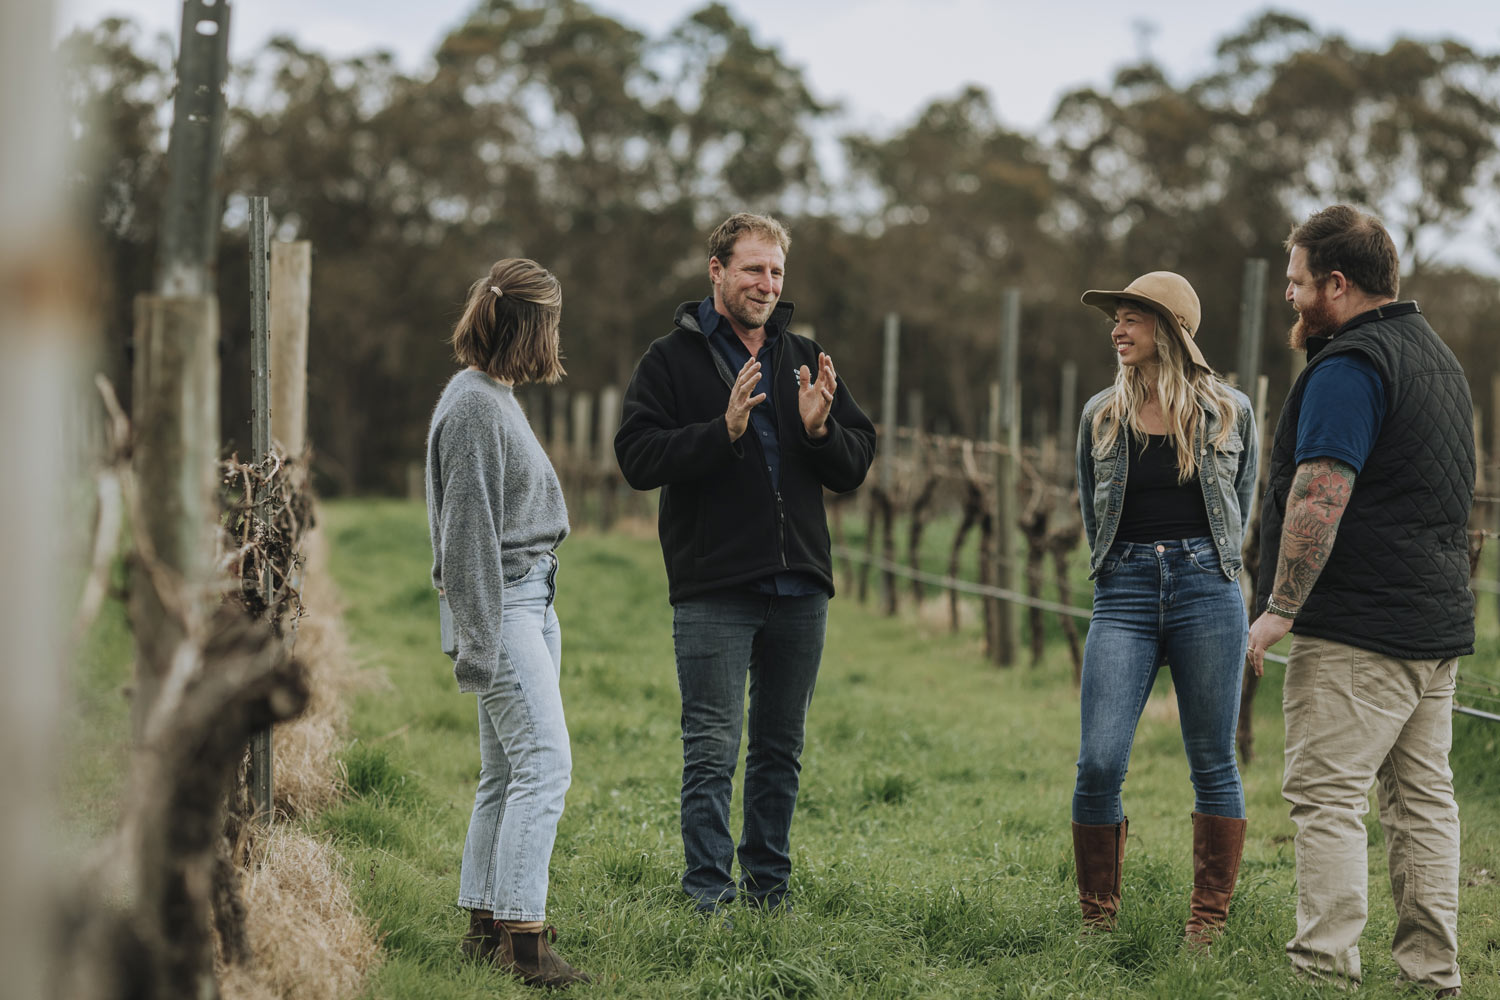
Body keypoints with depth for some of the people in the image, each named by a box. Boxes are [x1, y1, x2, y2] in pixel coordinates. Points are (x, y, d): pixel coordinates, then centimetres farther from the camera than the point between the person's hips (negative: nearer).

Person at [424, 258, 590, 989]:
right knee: (544, 763, -14)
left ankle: (485, 927, 16)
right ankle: (523, 937, -16)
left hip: (530, 599, 10)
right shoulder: (471, 406, -14)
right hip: (501, 606, -10)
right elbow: (467, 531, -16)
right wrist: (478, 641, -17)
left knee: (506, 773, 11)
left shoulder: (497, 398, 16)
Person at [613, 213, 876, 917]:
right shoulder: (672, 360, 1)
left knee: (781, 751, 11)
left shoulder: (805, 361, 14)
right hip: (713, 588, -5)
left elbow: (856, 466, 12)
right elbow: (638, 458, -11)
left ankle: (769, 893, 20)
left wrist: (821, 430, -9)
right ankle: (709, 898, -2)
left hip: (800, 588, 5)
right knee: (712, 750, -6)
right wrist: (724, 430, -22)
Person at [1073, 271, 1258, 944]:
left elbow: (1239, 511, 15)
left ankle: (1208, 921, 12)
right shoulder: (1101, 417, 10)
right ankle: (1098, 918, 6)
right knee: (1099, 763, -9)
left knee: (1213, 764, 2)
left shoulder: (1229, 412, 6)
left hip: (1206, 590, -1)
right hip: (1124, 593, 1)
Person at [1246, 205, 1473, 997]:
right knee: (1422, 797, 11)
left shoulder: (1349, 366, -13)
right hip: (1437, 620, 10)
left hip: (1360, 632, -10)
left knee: (1326, 795, -8)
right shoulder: (1436, 355, 19)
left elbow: (1320, 495, -21)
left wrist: (1279, 609, -19)